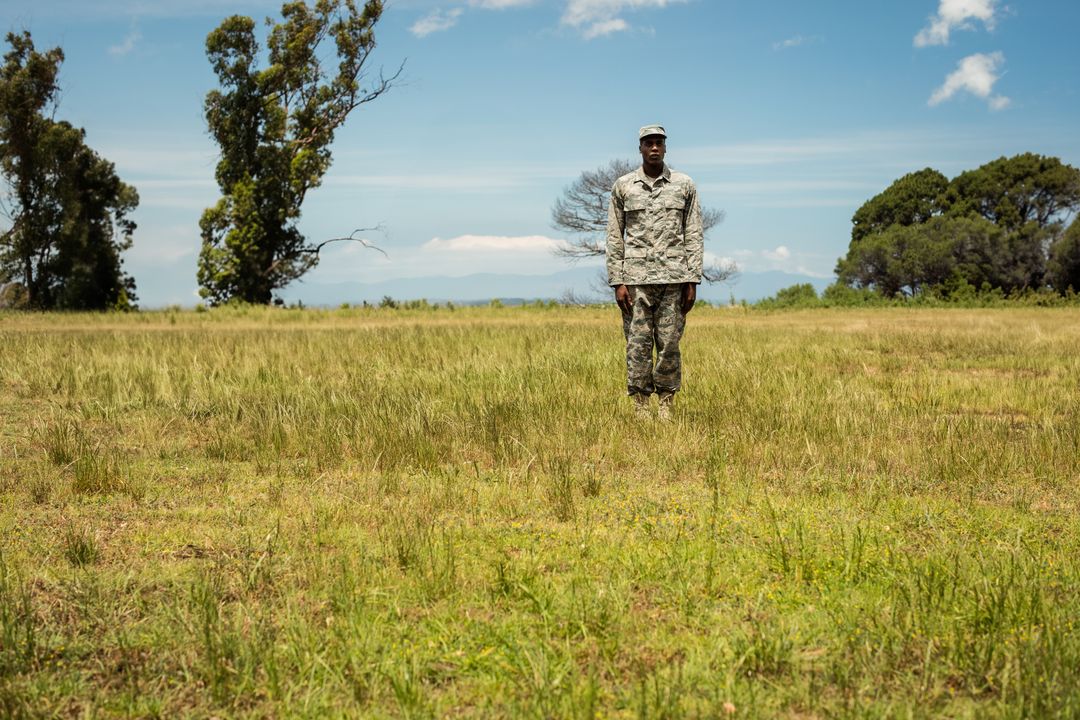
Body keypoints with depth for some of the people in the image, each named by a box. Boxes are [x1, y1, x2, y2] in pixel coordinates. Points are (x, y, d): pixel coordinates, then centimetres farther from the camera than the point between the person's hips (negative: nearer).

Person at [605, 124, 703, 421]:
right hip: (636, 278, 0)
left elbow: (694, 236, 6)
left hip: (674, 278, 0)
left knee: (669, 345, 0)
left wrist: (692, 281, -1)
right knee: (638, 345, -2)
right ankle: (640, 406, 3)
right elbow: (615, 238, 7)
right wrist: (617, 282, -1)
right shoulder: (623, 186, 7)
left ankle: (667, 406, 8)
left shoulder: (684, 185, 7)